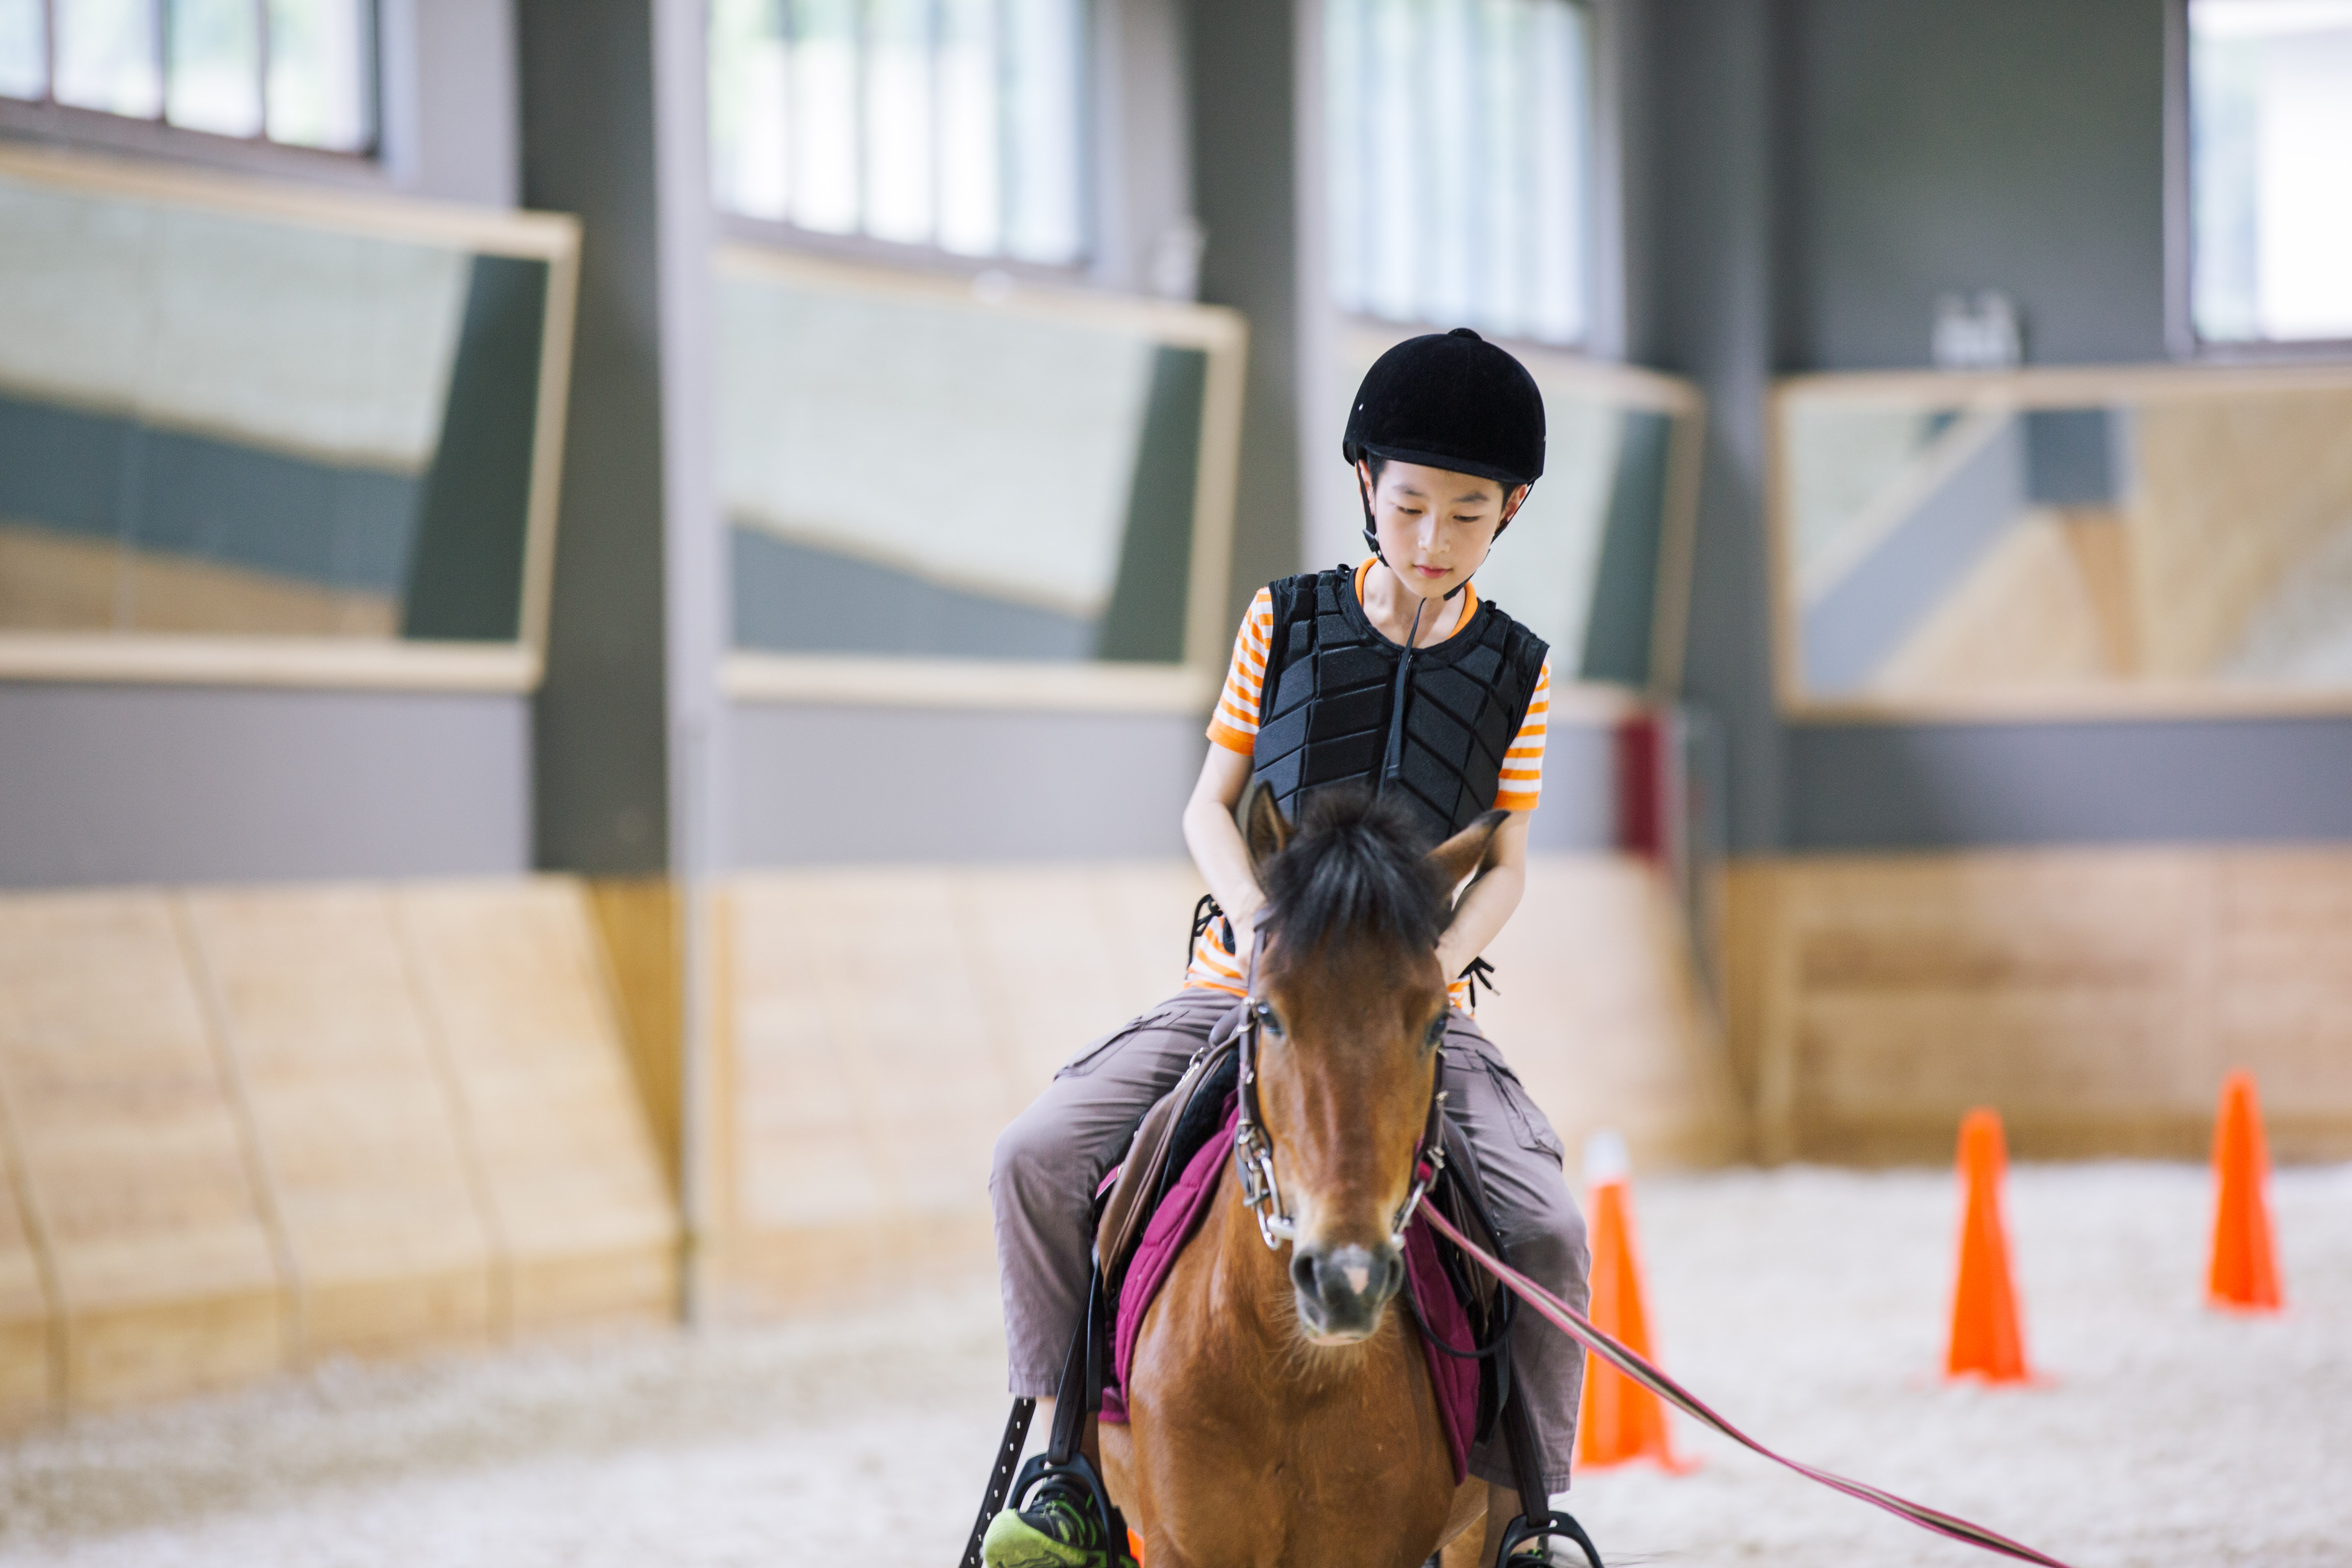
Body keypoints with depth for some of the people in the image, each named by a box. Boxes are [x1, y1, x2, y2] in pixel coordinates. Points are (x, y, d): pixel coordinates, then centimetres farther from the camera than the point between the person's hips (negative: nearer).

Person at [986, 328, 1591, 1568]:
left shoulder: (1515, 671, 3)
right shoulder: (1285, 623, 3)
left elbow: (1503, 866, 6)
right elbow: (1209, 806, 6)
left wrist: (1435, 963, -14)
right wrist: (1262, 920, -13)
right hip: (1245, 984, 1)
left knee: (1548, 1227, -24)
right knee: (1038, 1158, -19)